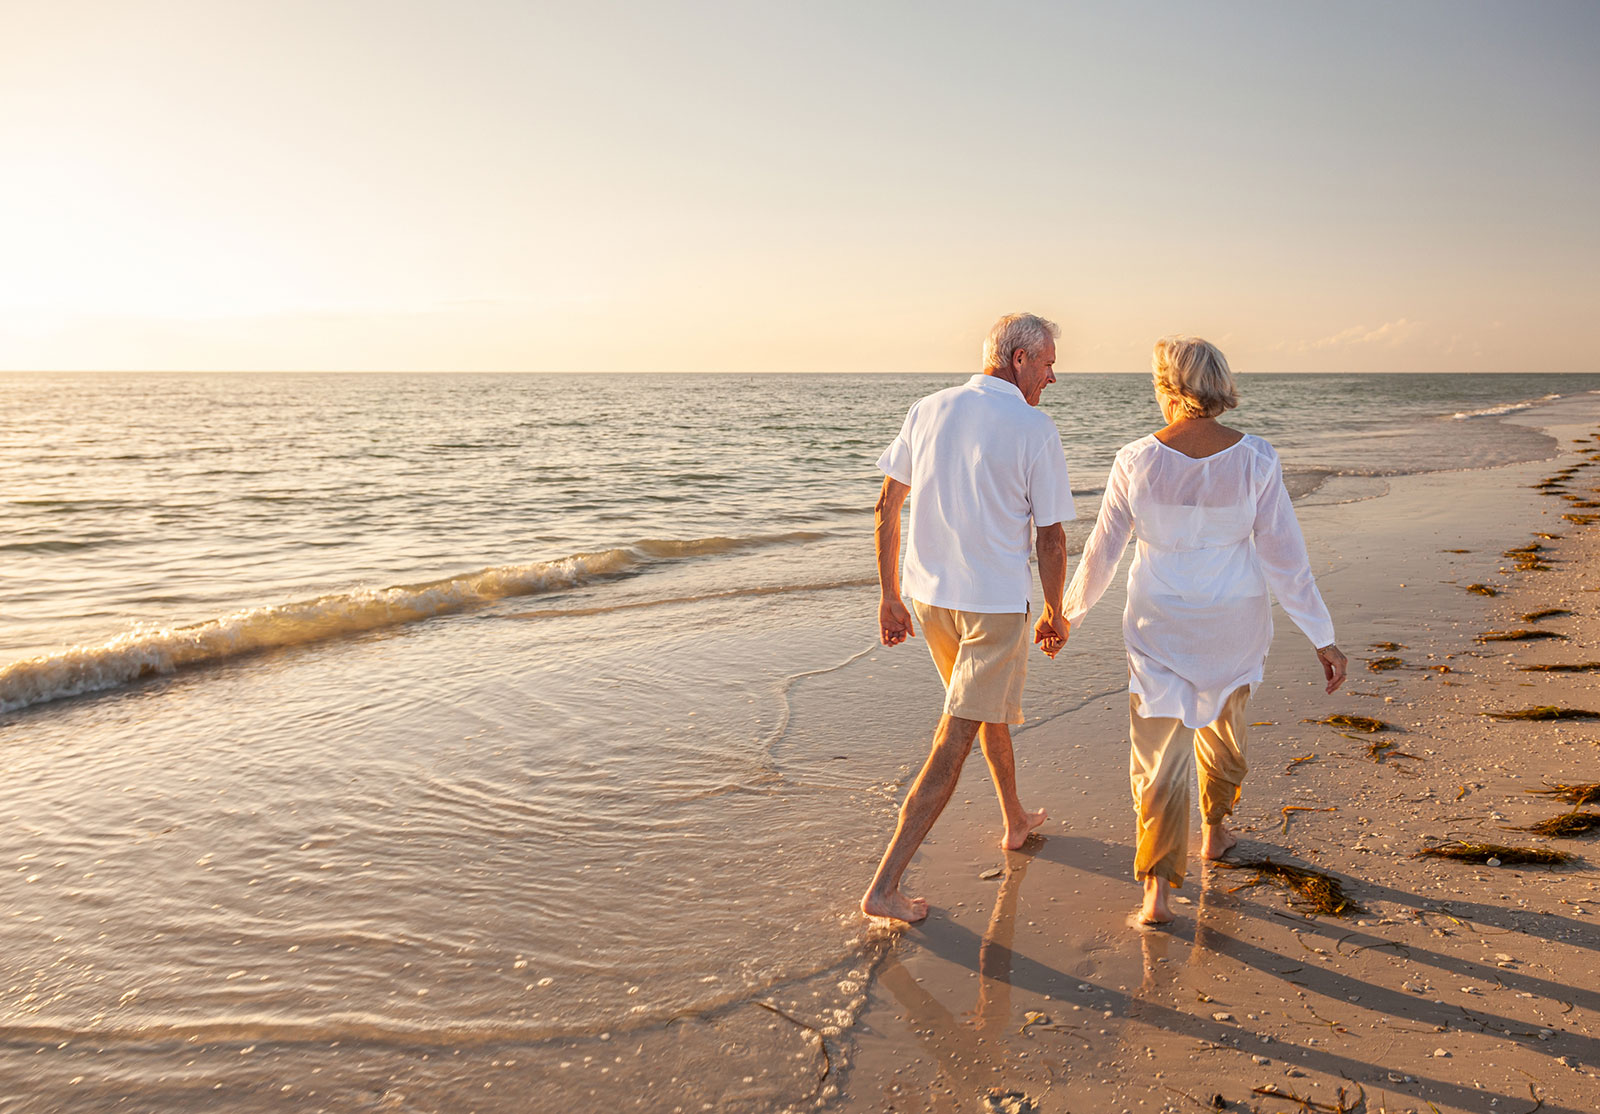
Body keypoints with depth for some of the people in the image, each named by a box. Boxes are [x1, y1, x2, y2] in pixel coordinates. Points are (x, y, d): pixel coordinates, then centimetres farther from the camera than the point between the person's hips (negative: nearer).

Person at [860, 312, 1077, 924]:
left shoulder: (928, 410, 3)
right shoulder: (1035, 429, -11)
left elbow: (887, 505, 4)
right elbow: (1051, 537, -8)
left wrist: (888, 596, 11)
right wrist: (1055, 614, 7)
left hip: (928, 594, 6)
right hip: (995, 603, -6)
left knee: (991, 704, 27)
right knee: (954, 741, -1)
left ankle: (1016, 820, 46)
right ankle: (885, 885, -2)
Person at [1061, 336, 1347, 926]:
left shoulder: (1136, 461, -15)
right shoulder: (1255, 459, -14)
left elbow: (1102, 551, -5)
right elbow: (1285, 556, -11)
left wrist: (1070, 611, 11)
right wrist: (1323, 638, -2)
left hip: (1159, 626, -2)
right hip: (1234, 623, 2)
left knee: (1160, 753, 5)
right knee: (1222, 722, 28)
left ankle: (1157, 887, -3)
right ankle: (1215, 829, 48)